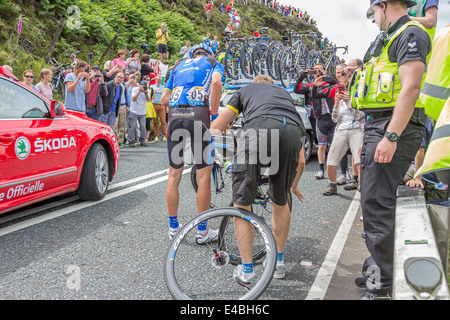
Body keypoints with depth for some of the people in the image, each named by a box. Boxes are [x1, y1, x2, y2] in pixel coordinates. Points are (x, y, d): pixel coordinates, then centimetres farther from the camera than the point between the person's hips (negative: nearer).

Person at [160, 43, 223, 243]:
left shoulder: (179, 66, 30)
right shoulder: (213, 63, 19)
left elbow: (164, 100, 21)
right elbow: (216, 82, -6)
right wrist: (214, 115, -3)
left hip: (174, 116, 4)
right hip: (198, 115, -4)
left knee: (174, 175, 12)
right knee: (204, 174, 3)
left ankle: (173, 227, 22)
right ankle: (202, 231, 9)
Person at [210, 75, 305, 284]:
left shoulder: (245, 90, 37)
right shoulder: (284, 93, 43)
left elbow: (215, 128, 25)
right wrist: (294, 183, 53)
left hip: (259, 127, -3)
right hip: (292, 131, 3)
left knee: (242, 203, 10)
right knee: (281, 203, 22)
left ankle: (246, 271, 15)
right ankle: (278, 263, 34)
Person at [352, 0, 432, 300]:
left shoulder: (411, 33, -8)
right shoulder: (391, 38, 23)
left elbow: (411, 88, -20)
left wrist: (391, 137, -26)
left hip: (394, 128, -10)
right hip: (379, 127, 10)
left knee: (377, 203, -12)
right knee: (372, 201, 14)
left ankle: (381, 286, -5)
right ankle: (377, 267, 27)